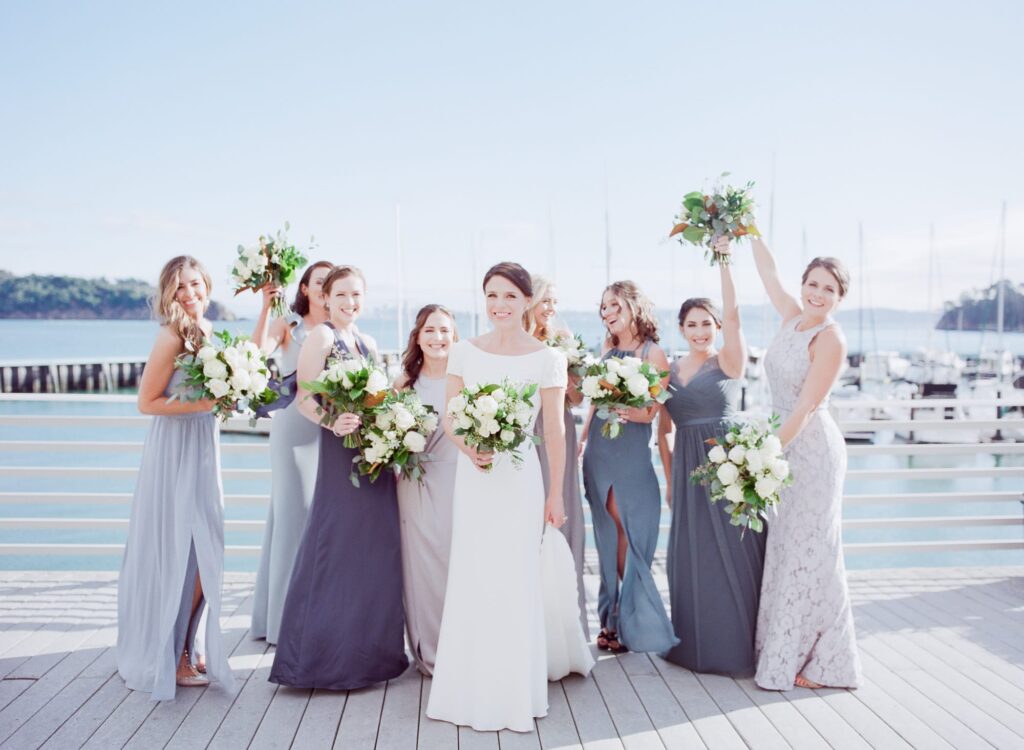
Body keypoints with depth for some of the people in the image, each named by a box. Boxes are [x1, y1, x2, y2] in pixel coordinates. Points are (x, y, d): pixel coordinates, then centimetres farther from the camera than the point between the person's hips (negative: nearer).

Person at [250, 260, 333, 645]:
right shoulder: (287, 325, 2)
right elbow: (257, 351, -17)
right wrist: (266, 307, -19)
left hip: (333, 429, 3)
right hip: (294, 425, -3)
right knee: (292, 510, 0)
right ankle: (287, 615, 11)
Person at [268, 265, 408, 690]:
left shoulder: (368, 344, 17)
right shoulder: (320, 337, -5)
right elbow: (304, 399, -13)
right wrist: (332, 422, -30)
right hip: (341, 451, -8)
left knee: (376, 549, 10)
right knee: (340, 547, -5)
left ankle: (370, 649, 21)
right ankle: (327, 657, 5)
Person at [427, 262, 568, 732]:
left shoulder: (547, 359, -4)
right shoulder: (464, 352, 2)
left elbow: (555, 432, -2)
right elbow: (449, 418, 6)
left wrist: (556, 495, 0)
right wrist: (469, 448, -14)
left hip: (520, 478, -2)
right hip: (472, 477, 3)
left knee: (516, 583, 3)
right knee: (471, 581, 9)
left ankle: (513, 693, 20)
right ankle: (471, 690, 25)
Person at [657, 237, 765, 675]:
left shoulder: (729, 362, -2)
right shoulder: (670, 371, 11)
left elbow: (732, 314, -17)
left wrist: (723, 259, -19)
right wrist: (669, 478, 9)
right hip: (688, 469, 5)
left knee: (733, 554, -1)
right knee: (692, 558, 9)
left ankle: (739, 646, 12)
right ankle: (697, 646, 21)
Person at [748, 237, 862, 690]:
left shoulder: (830, 339, -15)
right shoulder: (793, 318, 6)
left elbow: (805, 408, -19)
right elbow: (769, 272, 19)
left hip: (811, 449, -8)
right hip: (784, 445, 8)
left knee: (808, 550, -3)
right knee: (784, 549, 12)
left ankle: (820, 662, 8)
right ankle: (787, 650, 23)